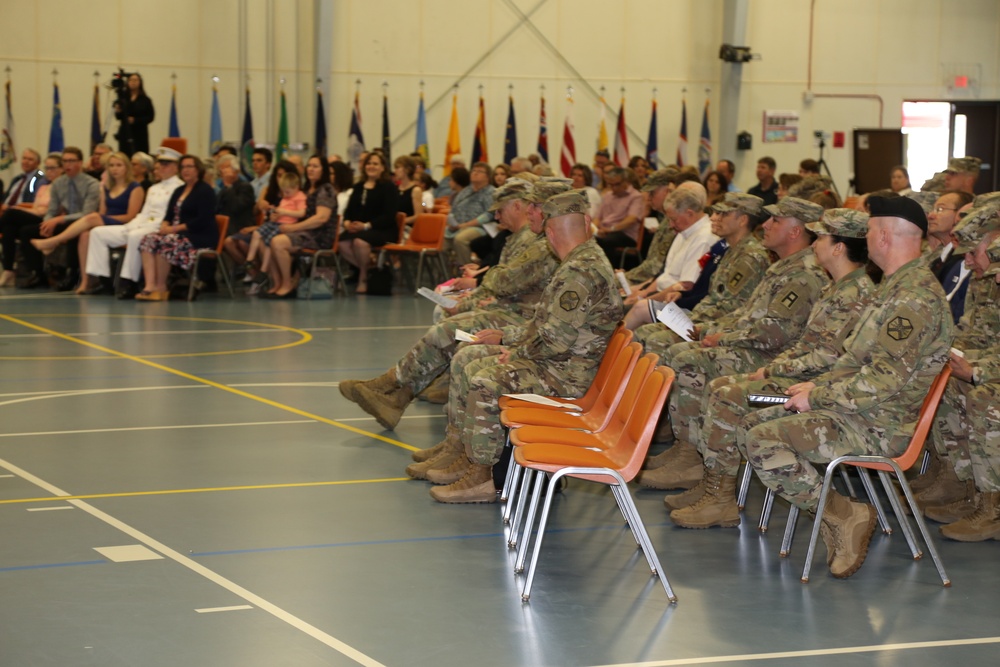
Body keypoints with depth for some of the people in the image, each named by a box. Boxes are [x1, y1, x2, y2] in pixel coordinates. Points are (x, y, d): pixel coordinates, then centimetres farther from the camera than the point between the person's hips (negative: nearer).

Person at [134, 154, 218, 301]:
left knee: (165, 242, -32)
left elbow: (203, 221, -15)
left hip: (201, 237, -8)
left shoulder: (205, 190, -4)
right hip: (178, 233, 8)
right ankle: (150, 286, -31)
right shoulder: (179, 191, 22)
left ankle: (161, 287, -22)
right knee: (148, 239, -18)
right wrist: (165, 226, -7)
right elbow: (169, 215, 19)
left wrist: (174, 229, -17)